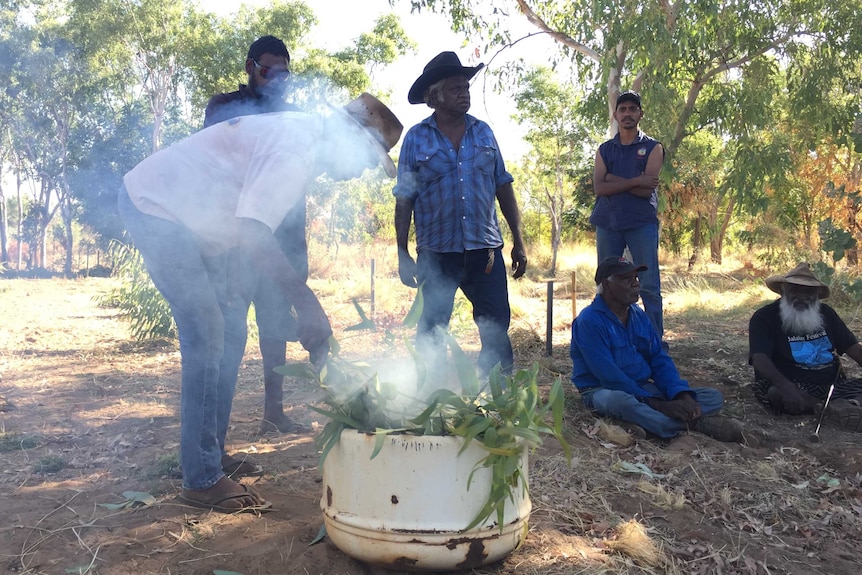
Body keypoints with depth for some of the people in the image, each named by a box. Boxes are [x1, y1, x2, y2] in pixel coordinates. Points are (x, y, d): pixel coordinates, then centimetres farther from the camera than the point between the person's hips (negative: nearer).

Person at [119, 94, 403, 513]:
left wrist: (236, 283, 8)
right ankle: (202, 481, -7)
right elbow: (252, 235, -35)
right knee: (207, 336, -15)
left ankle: (213, 453, 20)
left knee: (230, 333, 9)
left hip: (190, 218, 10)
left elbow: (249, 225, 13)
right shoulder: (295, 149, -25)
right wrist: (307, 302, -34)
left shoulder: (305, 138, 8)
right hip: (155, 207, -10)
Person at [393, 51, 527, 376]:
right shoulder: (416, 139, 1)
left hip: (485, 249, 2)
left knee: (497, 329, 6)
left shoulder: (483, 132, 9)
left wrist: (518, 241, 8)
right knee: (431, 334, 6)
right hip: (437, 253, -2)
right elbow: (404, 200, 1)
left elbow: (503, 187, 11)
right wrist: (402, 255, -3)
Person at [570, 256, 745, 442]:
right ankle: (699, 423, -29)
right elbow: (609, 375, -22)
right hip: (603, 391, -8)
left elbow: (660, 360, 6)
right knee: (622, 402, -44)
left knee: (713, 397, -3)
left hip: (642, 388, 8)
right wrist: (656, 404, -25)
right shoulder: (589, 321, -16)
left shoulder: (639, 316, 8)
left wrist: (682, 394, -13)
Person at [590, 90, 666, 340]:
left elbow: (646, 190, -9)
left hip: (642, 223, -3)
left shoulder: (652, 148, 5)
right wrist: (635, 181, -11)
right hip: (607, 223, 3)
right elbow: (599, 188, -3)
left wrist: (614, 179, -4)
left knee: (649, 286, -4)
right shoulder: (604, 149, 12)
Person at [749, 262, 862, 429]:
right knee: (778, 394, -38)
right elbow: (759, 358, -20)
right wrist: (785, 386, -39)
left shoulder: (826, 313, 14)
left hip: (833, 385, 6)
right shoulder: (764, 317, -6)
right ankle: (842, 408, -39)